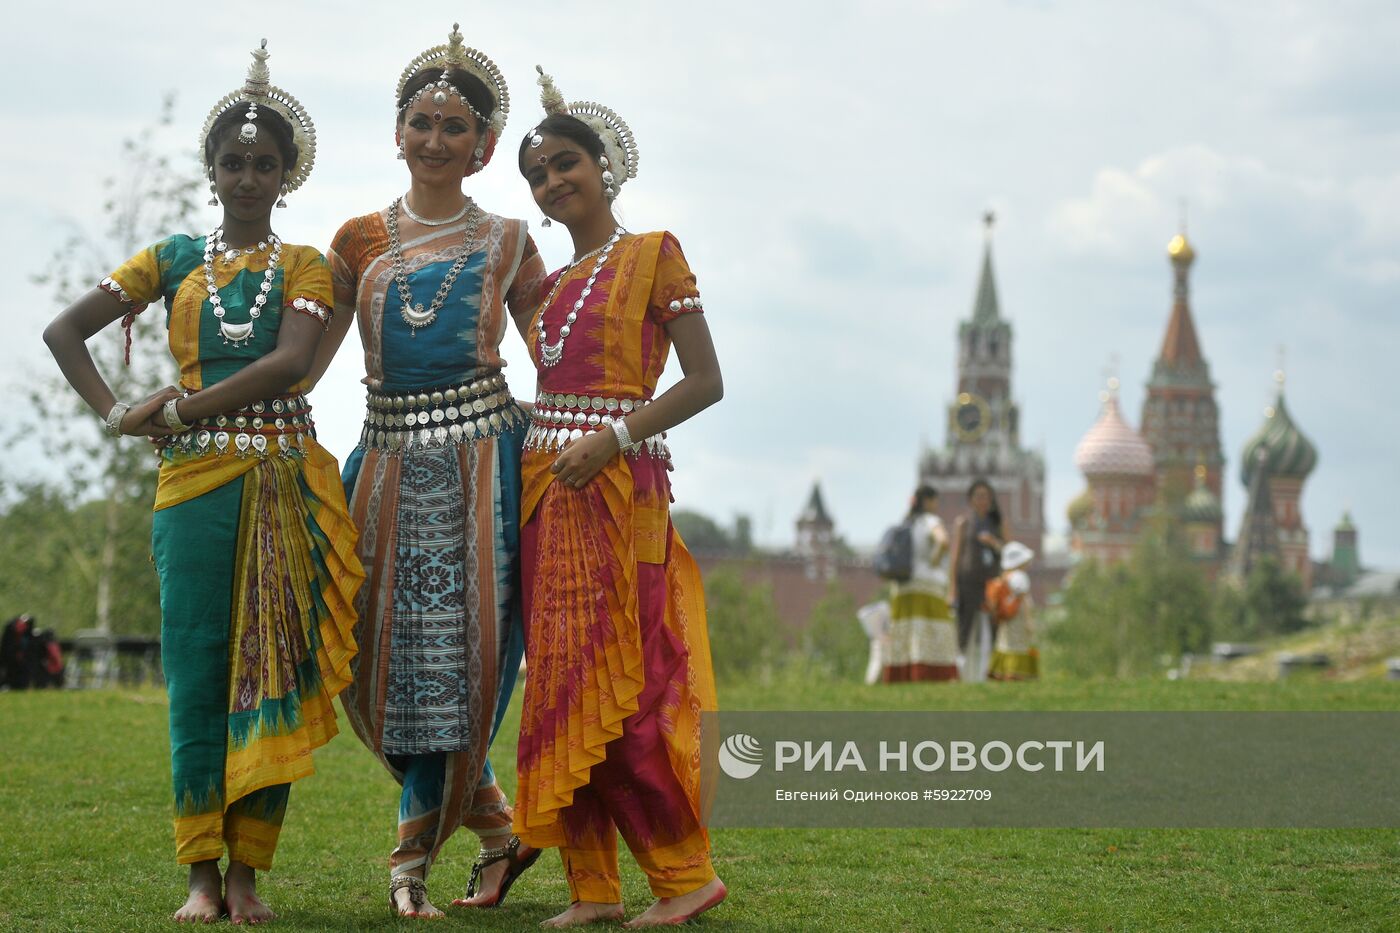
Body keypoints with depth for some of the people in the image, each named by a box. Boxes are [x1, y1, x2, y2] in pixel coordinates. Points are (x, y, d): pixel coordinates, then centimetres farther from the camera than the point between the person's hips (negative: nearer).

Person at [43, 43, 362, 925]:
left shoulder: (305, 268, 8)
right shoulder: (175, 259, 13)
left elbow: (289, 364, -10)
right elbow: (64, 331, 12)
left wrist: (180, 404, -12)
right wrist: (115, 412, -1)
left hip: (287, 479, -1)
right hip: (195, 481, 1)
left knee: (273, 670, -2)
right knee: (197, 674, -4)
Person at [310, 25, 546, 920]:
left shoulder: (504, 243, 7)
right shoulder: (361, 241, 11)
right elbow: (303, 359, 11)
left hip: (482, 456, -2)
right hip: (390, 459, 3)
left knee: (463, 648, -6)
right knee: (384, 655, 0)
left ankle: (415, 854, 6)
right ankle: (498, 828, 15)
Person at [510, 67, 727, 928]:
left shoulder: (654, 254, 0)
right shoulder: (554, 281, 18)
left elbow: (706, 382, -7)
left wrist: (614, 439, -16)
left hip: (618, 489, -7)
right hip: (547, 489, 7)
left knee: (618, 685, -11)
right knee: (559, 683, 3)